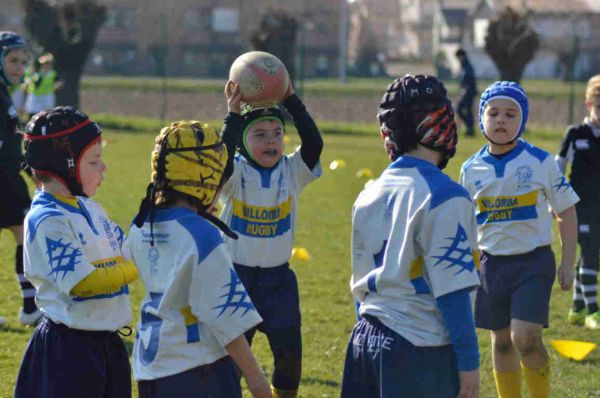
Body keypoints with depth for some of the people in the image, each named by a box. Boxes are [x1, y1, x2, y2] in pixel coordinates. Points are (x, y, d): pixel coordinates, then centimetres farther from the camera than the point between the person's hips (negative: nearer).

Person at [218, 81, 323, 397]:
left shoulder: (292, 172, -2)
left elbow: (314, 143, -20)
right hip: (237, 274, -2)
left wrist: (291, 100, -26)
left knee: (289, 351, -2)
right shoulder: (233, 174, -9)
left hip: (278, 278, 2)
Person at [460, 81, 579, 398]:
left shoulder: (541, 162, -7)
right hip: (491, 263, 4)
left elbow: (566, 211, -1)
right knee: (501, 341, 9)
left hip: (533, 261, -4)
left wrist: (568, 263, -3)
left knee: (525, 338, -16)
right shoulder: (472, 169, 2)